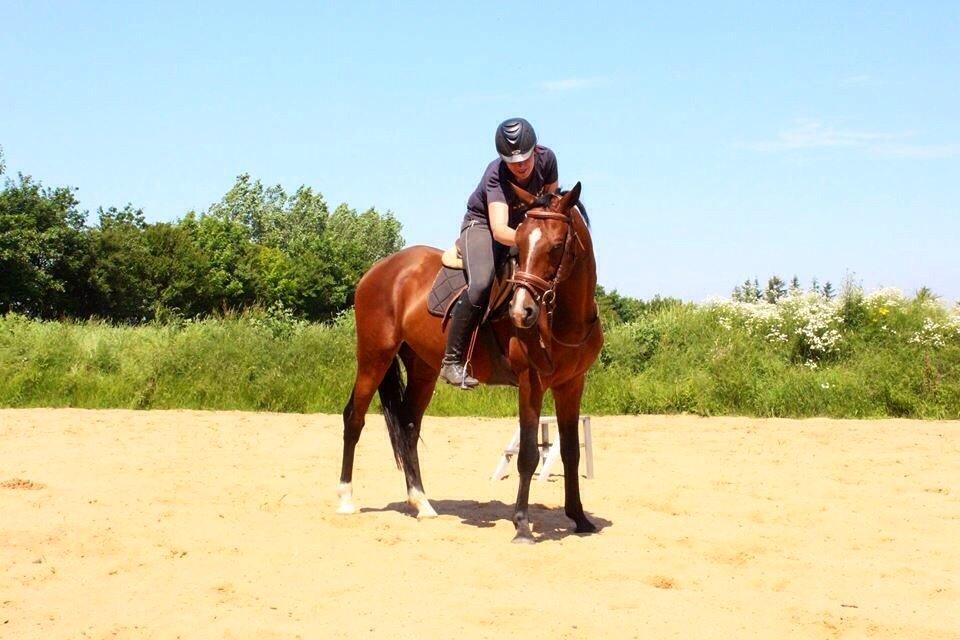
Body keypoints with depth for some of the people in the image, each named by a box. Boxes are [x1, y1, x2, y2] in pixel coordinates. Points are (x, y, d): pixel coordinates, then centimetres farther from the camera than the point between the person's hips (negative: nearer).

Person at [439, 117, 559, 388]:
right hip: (481, 225, -6)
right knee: (481, 285, -32)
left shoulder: (547, 158, -17)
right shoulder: (496, 175, -31)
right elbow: (499, 230, -44)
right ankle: (452, 361, -25)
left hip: (524, 226, 6)